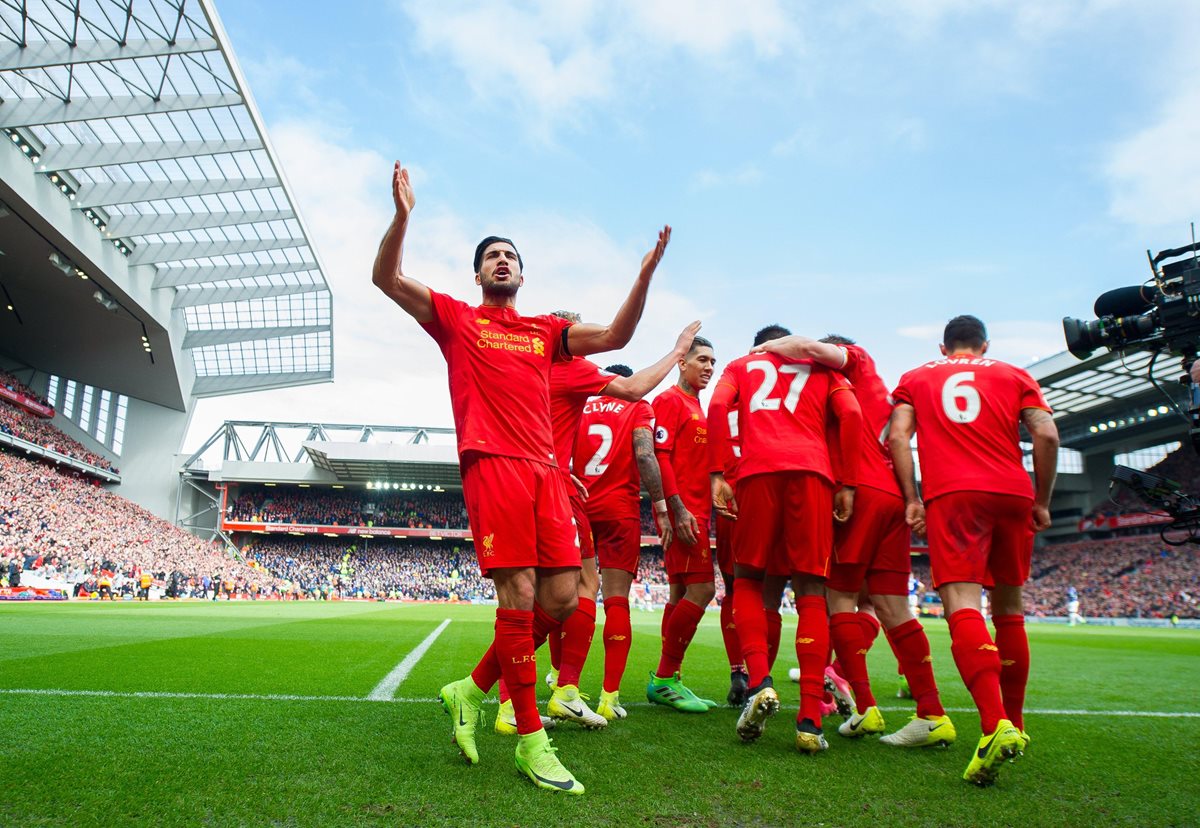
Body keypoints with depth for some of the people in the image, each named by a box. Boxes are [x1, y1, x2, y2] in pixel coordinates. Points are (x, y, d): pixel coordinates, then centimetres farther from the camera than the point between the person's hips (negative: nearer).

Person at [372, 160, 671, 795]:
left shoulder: (547, 331, 25)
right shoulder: (457, 319, 14)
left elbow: (615, 336, 19)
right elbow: (385, 278, 6)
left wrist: (646, 272, 10)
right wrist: (402, 215, -8)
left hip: (544, 469, 5)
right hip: (491, 463, -5)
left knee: (562, 597, 0)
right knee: (518, 594, -11)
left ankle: (471, 690, 20)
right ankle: (531, 741, 2)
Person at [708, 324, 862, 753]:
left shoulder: (740, 366, 27)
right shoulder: (822, 367, 28)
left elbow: (717, 407, 5)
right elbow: (851, 415, 9)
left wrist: (718, 473, 1)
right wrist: (848, 485, 7)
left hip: (758, 472, 0)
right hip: (812, 471, 1)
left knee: (748, 581, 13)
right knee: (811, 593, 2)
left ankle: (759, 680, -8)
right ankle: (810, 721, -2)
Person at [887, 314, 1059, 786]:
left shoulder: (916, 379, 20)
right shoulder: (1014, 376, 20)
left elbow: (897, 436, 5)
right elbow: (1046, 435, 6)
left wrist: (912, 499, 4)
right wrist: (1041, 501, 13)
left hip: (950, 495, -2)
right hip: (1013, 494, 3)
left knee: (962, 605, -14)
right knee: (1008, 610, 16)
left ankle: (995, 724, -33)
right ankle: (1013, 723, 25)